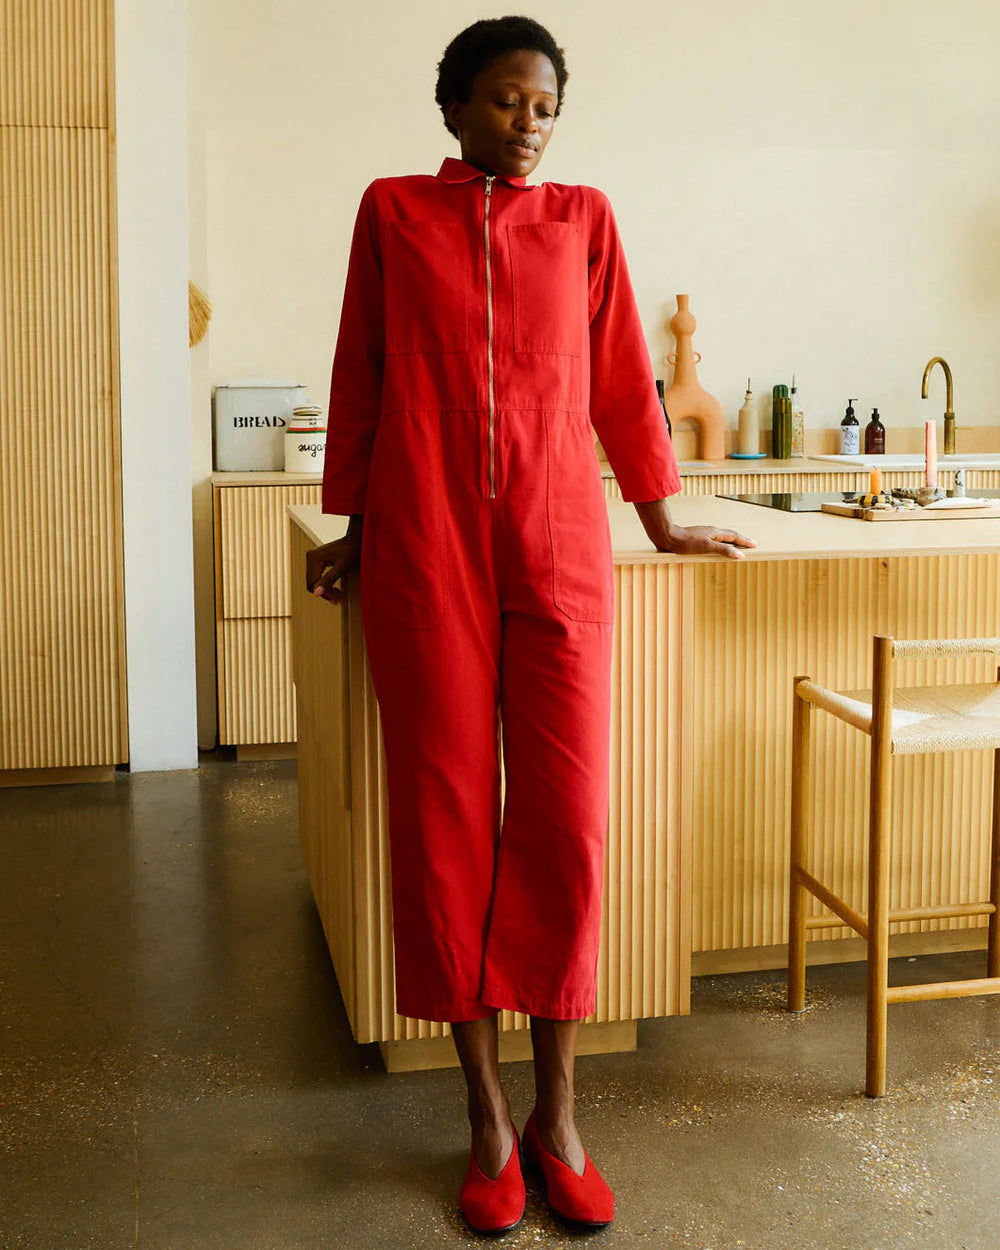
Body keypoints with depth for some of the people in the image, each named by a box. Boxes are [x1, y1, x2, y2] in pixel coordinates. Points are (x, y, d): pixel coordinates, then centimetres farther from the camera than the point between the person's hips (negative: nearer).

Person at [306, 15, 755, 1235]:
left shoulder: (581, 218, 12)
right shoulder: (393, 212, 10)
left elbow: (620, 378, 16)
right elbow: (359, 378, 13)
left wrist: (662, 520, 19)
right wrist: (355, 527, 13)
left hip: (559, 551, 1)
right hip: (425, 554, 0)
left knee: (564, 824, -3)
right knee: (445, 823, 1)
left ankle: (557, 1113, 13)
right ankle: (488, 1117, 15)